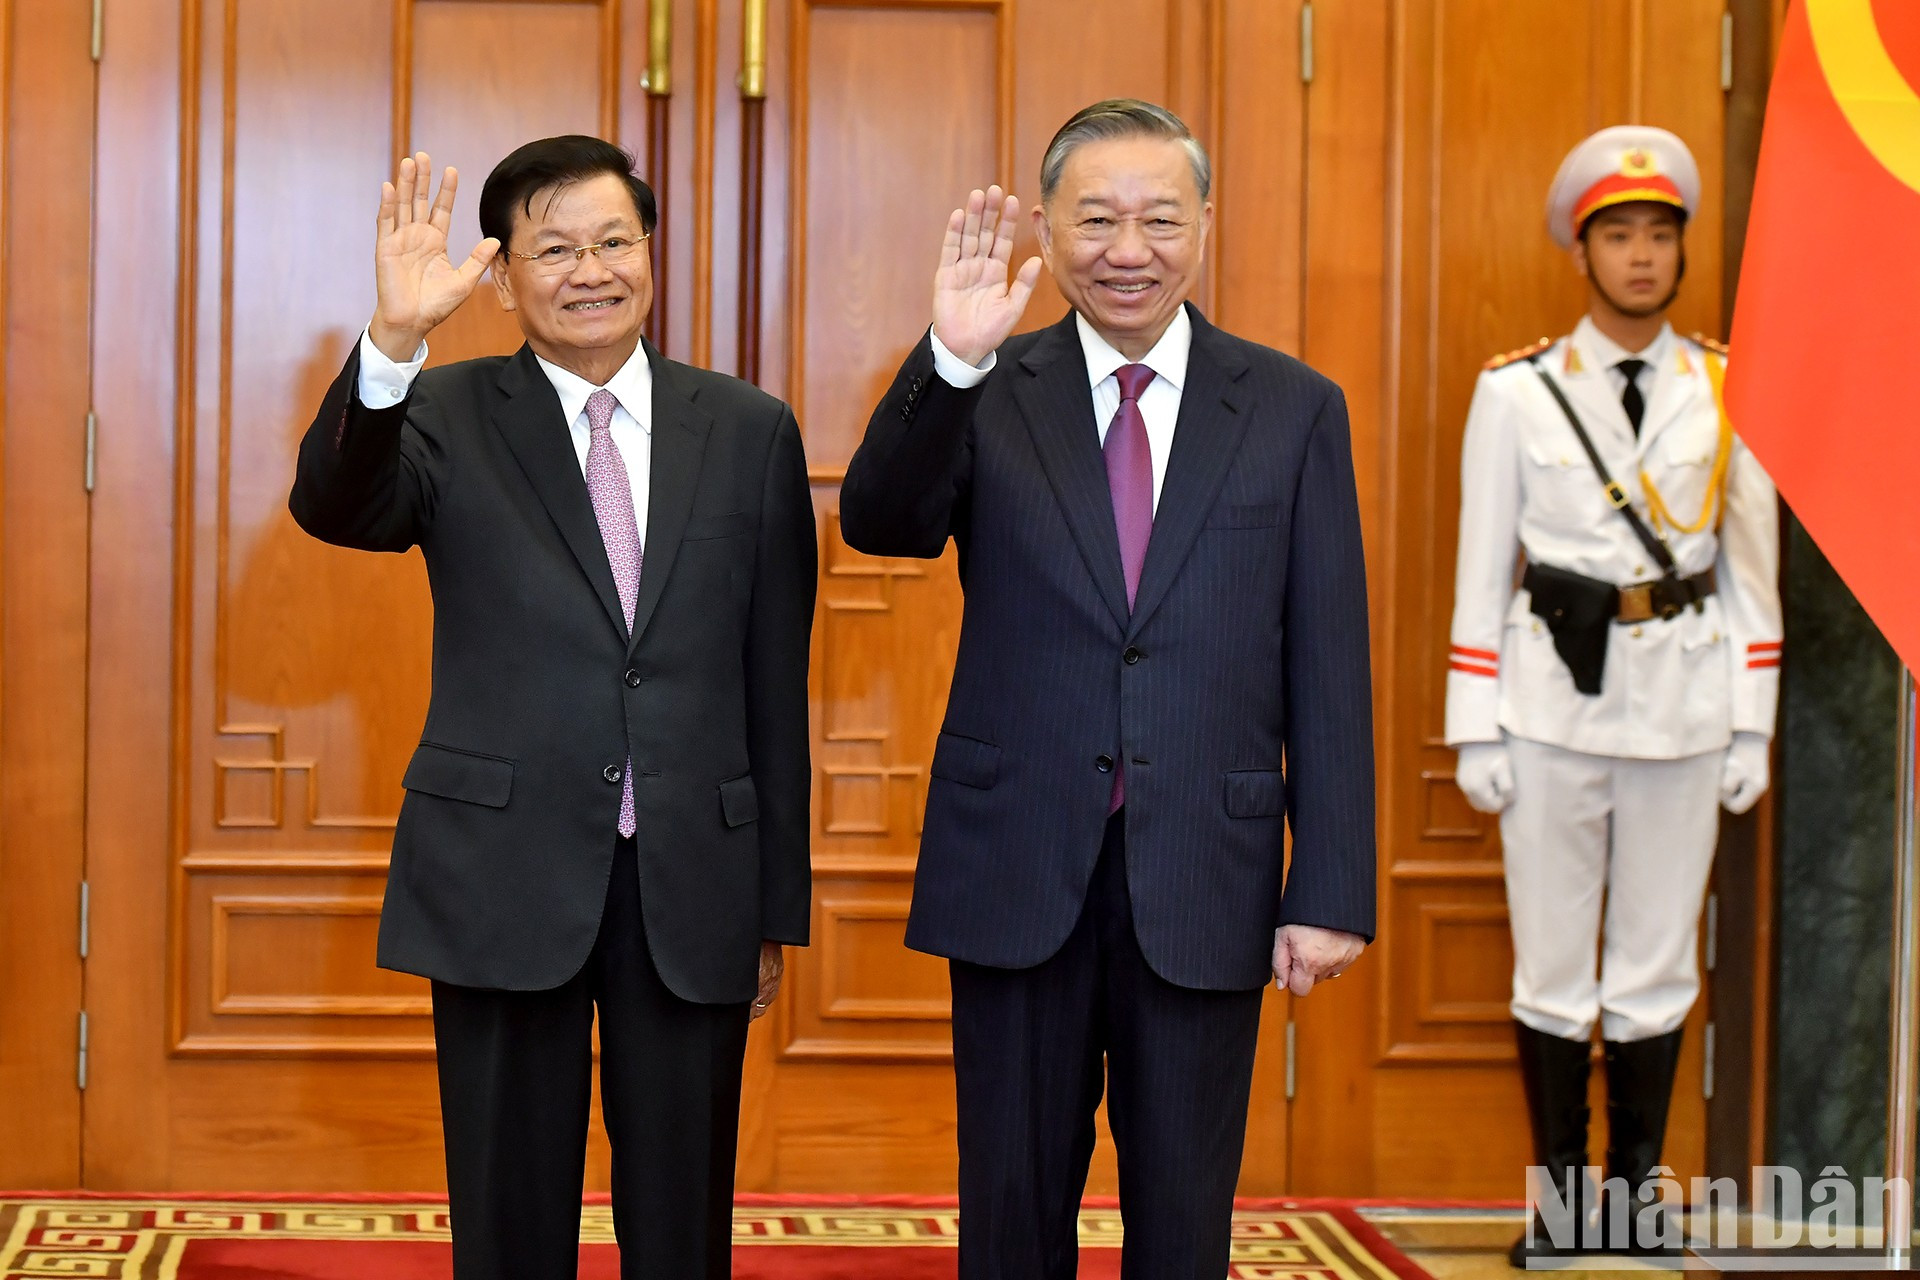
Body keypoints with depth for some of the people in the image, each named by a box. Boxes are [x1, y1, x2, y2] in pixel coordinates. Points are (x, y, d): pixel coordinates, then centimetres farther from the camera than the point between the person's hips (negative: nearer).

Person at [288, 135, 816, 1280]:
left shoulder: (751, 433, 6)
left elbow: (777, 684, 7)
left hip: (692, 884, 1)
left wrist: (778, 905, 8)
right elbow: (334, 510, -19)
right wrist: (394, 339, -36)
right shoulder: (449, 418, 2)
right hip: (504, 876, -1)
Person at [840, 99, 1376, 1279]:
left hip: (1203, 880, 0)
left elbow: (1329, 669, 0)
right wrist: (950, 361, -31)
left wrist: (1333, 889, -4)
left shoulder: (1293, 409, 2)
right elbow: (878, 523, -16)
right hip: (1018, 871, 0)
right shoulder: (987, 398, 2)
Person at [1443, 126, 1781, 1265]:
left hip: (1684, 702, 1)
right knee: (1554, 962, 4)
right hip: (1556, 700, -1)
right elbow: (1482, 567, 0)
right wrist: (1477, 731, -3)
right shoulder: (1518, 391, 0)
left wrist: (1752, 728, 3)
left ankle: (1638, 1192, 20)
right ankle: (1561, 1195, 16)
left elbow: (1753, 564, 5)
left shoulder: (1727, 391, 3)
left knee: (1657, 961, 7)